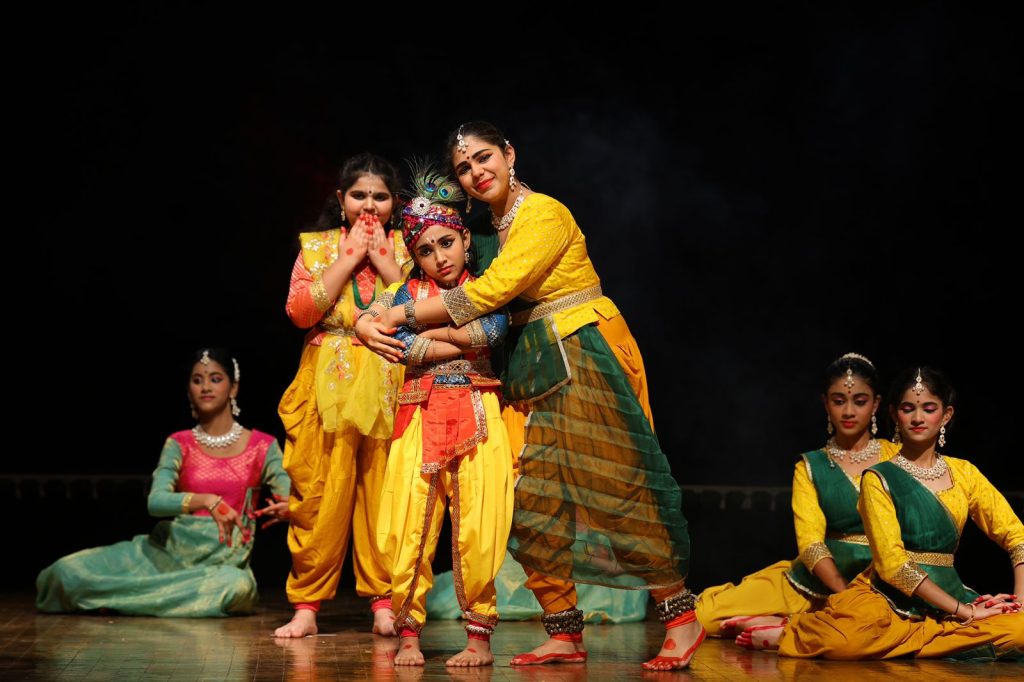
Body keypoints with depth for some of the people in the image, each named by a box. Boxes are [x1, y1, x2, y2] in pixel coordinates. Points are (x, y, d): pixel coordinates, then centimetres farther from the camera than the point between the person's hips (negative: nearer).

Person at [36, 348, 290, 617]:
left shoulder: (262, 446, 5)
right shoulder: (179, 444, 6)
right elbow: (156, 501, -10)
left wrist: (285, 507, -30)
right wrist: (208, 501, -29)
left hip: (223, 562, 0)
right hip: (168, 550, 0)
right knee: (68, 571, -19)